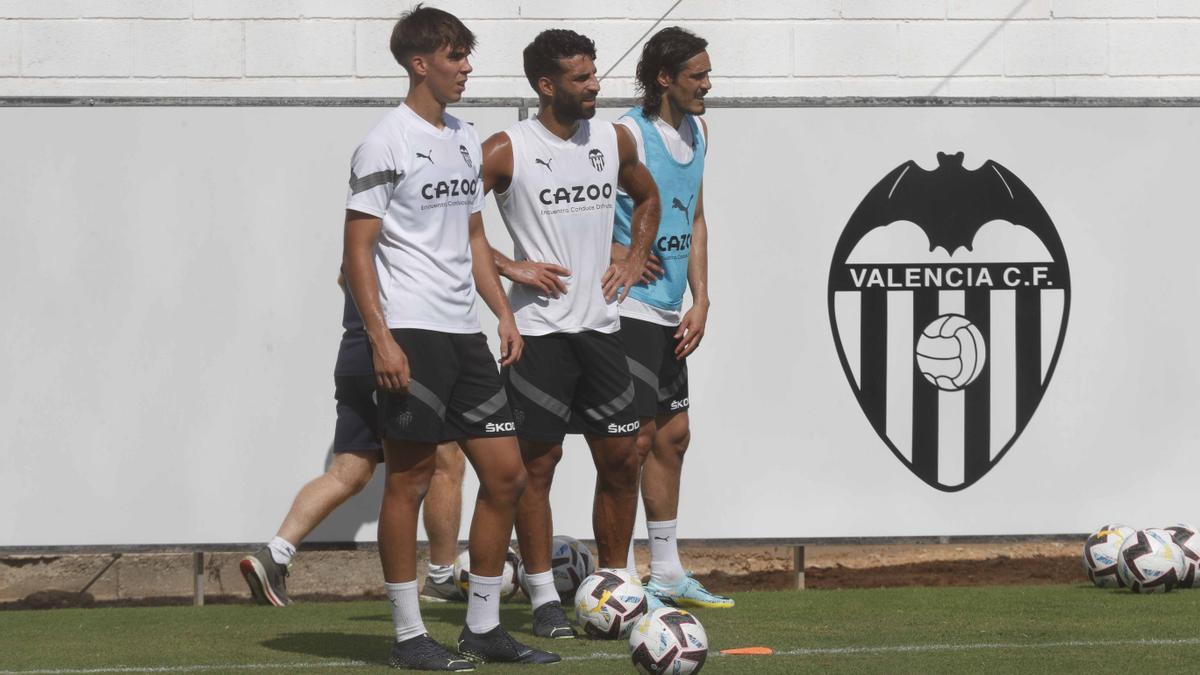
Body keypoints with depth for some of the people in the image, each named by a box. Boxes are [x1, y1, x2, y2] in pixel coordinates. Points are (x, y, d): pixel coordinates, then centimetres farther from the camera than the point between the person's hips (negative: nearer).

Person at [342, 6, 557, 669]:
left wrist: (503, 312, 14)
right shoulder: (386, 142, -7)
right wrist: (380, 339, -17)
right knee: (409, 478, -3)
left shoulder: (465, 140, 16)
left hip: (464, 333, 8)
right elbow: (357, 249, -10)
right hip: (411, 333, -8)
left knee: (505, 473, 6)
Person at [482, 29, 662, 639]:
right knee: (537, 461, -1)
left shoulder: (613, 141, 8)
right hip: (539, 329, -5)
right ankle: (543, 598, 5)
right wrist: (509, 268, -13)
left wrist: (634, 259, 12)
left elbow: (647, 198, 27)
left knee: (620, 458, 4)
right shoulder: (507, 151, -9)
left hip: (599, 324, 5)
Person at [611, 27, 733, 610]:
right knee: (637, 437, -8)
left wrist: (701, 301, 10)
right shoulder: (628, 134, -15)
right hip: (630, 308, -9)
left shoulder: (696, 131, 12)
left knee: (673, 434, 13)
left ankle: (666, 573, 22)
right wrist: (616, 254, -17)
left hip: (669, 314, 9)